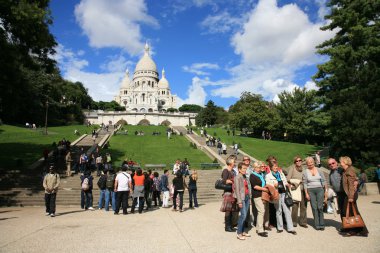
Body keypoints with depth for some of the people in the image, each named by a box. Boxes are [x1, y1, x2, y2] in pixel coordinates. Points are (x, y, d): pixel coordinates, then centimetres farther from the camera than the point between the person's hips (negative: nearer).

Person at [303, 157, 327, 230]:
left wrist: (326, 190, 3)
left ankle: (321, 224, 5)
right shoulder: (305, 172, 4)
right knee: (314, 208, 0)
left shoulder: (319, 170, 5)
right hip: (310, 190, 0)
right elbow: (305, 183, 3)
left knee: (320, 207, -5)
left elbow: (323, 181, 8)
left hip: (320, 189, 0)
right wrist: (306, 193, -2)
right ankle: (317, 225, 8)